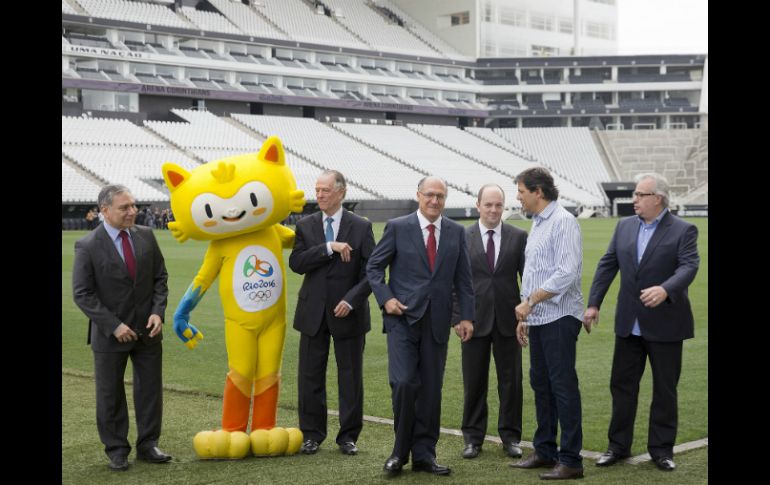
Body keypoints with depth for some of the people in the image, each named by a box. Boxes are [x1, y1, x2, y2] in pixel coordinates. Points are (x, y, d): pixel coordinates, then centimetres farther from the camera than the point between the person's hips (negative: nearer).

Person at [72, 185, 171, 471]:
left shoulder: (145, 236, 0)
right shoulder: (88, 247, -13)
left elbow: (160, 277, 6)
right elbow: (82, 294, -12)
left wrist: (158, 312, -9)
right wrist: (113, 326, -18)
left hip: (148, 330, 4)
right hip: (110, 334, -4)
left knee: (150, 389, 9)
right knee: (110, 394, 7)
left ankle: (147, 445, 23)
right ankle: (116, 450, 21)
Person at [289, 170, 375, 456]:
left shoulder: (361, 227, -1)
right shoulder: (305, 226, 5)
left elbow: (371, 272, -4)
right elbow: (296, 263, -9)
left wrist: (351, 300, -15)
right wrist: (328, 248, -19)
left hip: (348, 314, -2)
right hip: (313, 314, 2)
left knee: (350, 377, 5)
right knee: (310, 377, 6)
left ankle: (348, 436, 16)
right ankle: (312, 434, 17)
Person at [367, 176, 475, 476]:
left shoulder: (456, 232, 8)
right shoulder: (397, 227, 0)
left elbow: (463, 278, 10)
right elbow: (373, 267, 4)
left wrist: (466, 316, 3)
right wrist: (385, 299, -9)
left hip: (436, 321, 3)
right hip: (402, 317, -3)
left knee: (431, 389, 5)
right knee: (404, 383, -13)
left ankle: (424, 454, 16)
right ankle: (400, 451, 5)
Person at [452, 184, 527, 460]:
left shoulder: (518, 237, 2)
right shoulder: (462, 237, 0)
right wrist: (457, 317, -5)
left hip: (508, 318, 1)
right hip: (475, 319, -1)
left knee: (511, 380, 6)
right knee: (474, 382, 6)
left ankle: (510, 436, 17)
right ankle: (473, 437, 16)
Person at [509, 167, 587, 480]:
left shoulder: (563, 222, -12)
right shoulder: (537, 224, 18)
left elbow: (566, 273, -21)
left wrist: (529, 302, -17)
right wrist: (525, 316, 20)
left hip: (559, 317, -10)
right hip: (538, 319, 10)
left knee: (563, 386, -7)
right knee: (541, 384, 13)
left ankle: (571, 460, -3)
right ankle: (545, 451, 22)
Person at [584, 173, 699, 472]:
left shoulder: (683, 231, -8)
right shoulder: (624, 227, 7)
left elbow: (689, 267, -21)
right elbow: (607, 265, 8)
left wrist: (665, 290, -38)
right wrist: (594, 303, 2)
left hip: (664, 324, -4)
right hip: (629, 324, 4)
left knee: (665, 389, 6)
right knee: (622, 384, 9)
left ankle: (661, 449, 17)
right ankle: (618, 445, 19)